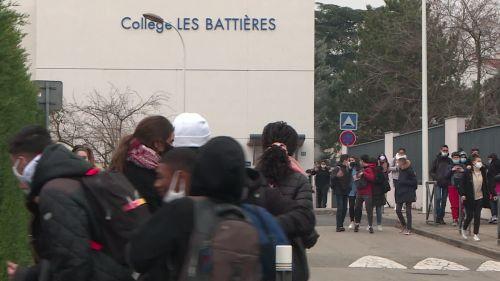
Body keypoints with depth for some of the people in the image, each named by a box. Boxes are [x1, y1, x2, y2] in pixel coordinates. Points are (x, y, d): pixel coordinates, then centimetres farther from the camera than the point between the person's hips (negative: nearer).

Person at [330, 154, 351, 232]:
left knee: (344, 209, 7)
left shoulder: (347, 169, 11)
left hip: (345, 192, 7)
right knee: (340, 208, -11)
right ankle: (339, 226, -10)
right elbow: (332, 178, -21)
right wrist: (337, 176, -38)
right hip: (338, 192, -7)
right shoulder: (337, 169, -9)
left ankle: (341, 225, 14)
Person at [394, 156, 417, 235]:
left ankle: (408, 229, 4)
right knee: (398, 210, 6)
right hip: (400, 193, 7)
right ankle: (403, 225, 27)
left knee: (408, 211, -1)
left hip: (408, 194, -7)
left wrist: (404, 182, -19)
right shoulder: (401, 170, 7)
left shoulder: (410, 171, -13)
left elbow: (414, 182, -14)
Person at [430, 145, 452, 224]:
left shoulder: (449, 161, 9)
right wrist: (436, 178, -9)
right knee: (438, 198, -14)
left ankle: (441, 217, 10)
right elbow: (432, 171, 7)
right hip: (438, 183, -2)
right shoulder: (437, 160, 5)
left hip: (446, 184, 2)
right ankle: (438, 216, -11)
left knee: (444, 200, 5)